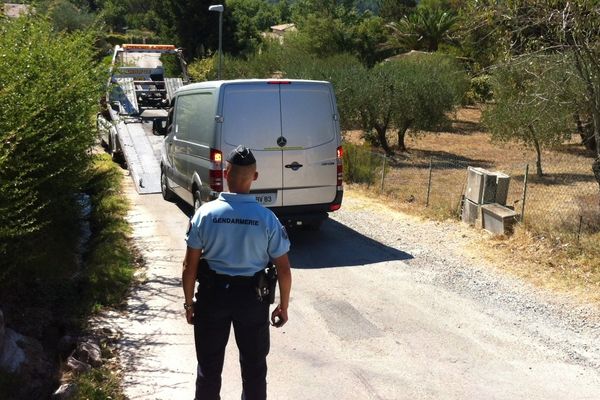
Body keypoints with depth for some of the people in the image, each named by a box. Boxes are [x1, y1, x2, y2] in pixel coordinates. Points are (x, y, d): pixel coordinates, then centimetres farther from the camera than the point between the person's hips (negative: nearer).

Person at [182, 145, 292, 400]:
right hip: (252, 298, 0)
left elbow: (190, 266, -7)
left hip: (212, 296, 1)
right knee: (254, 365, 17)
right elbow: (284, 270, -8)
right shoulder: (267, 218, -12)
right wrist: (283, 306, 6)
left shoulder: (205, 213, -11)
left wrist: (189, 302, 6)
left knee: (209, 365, 18)